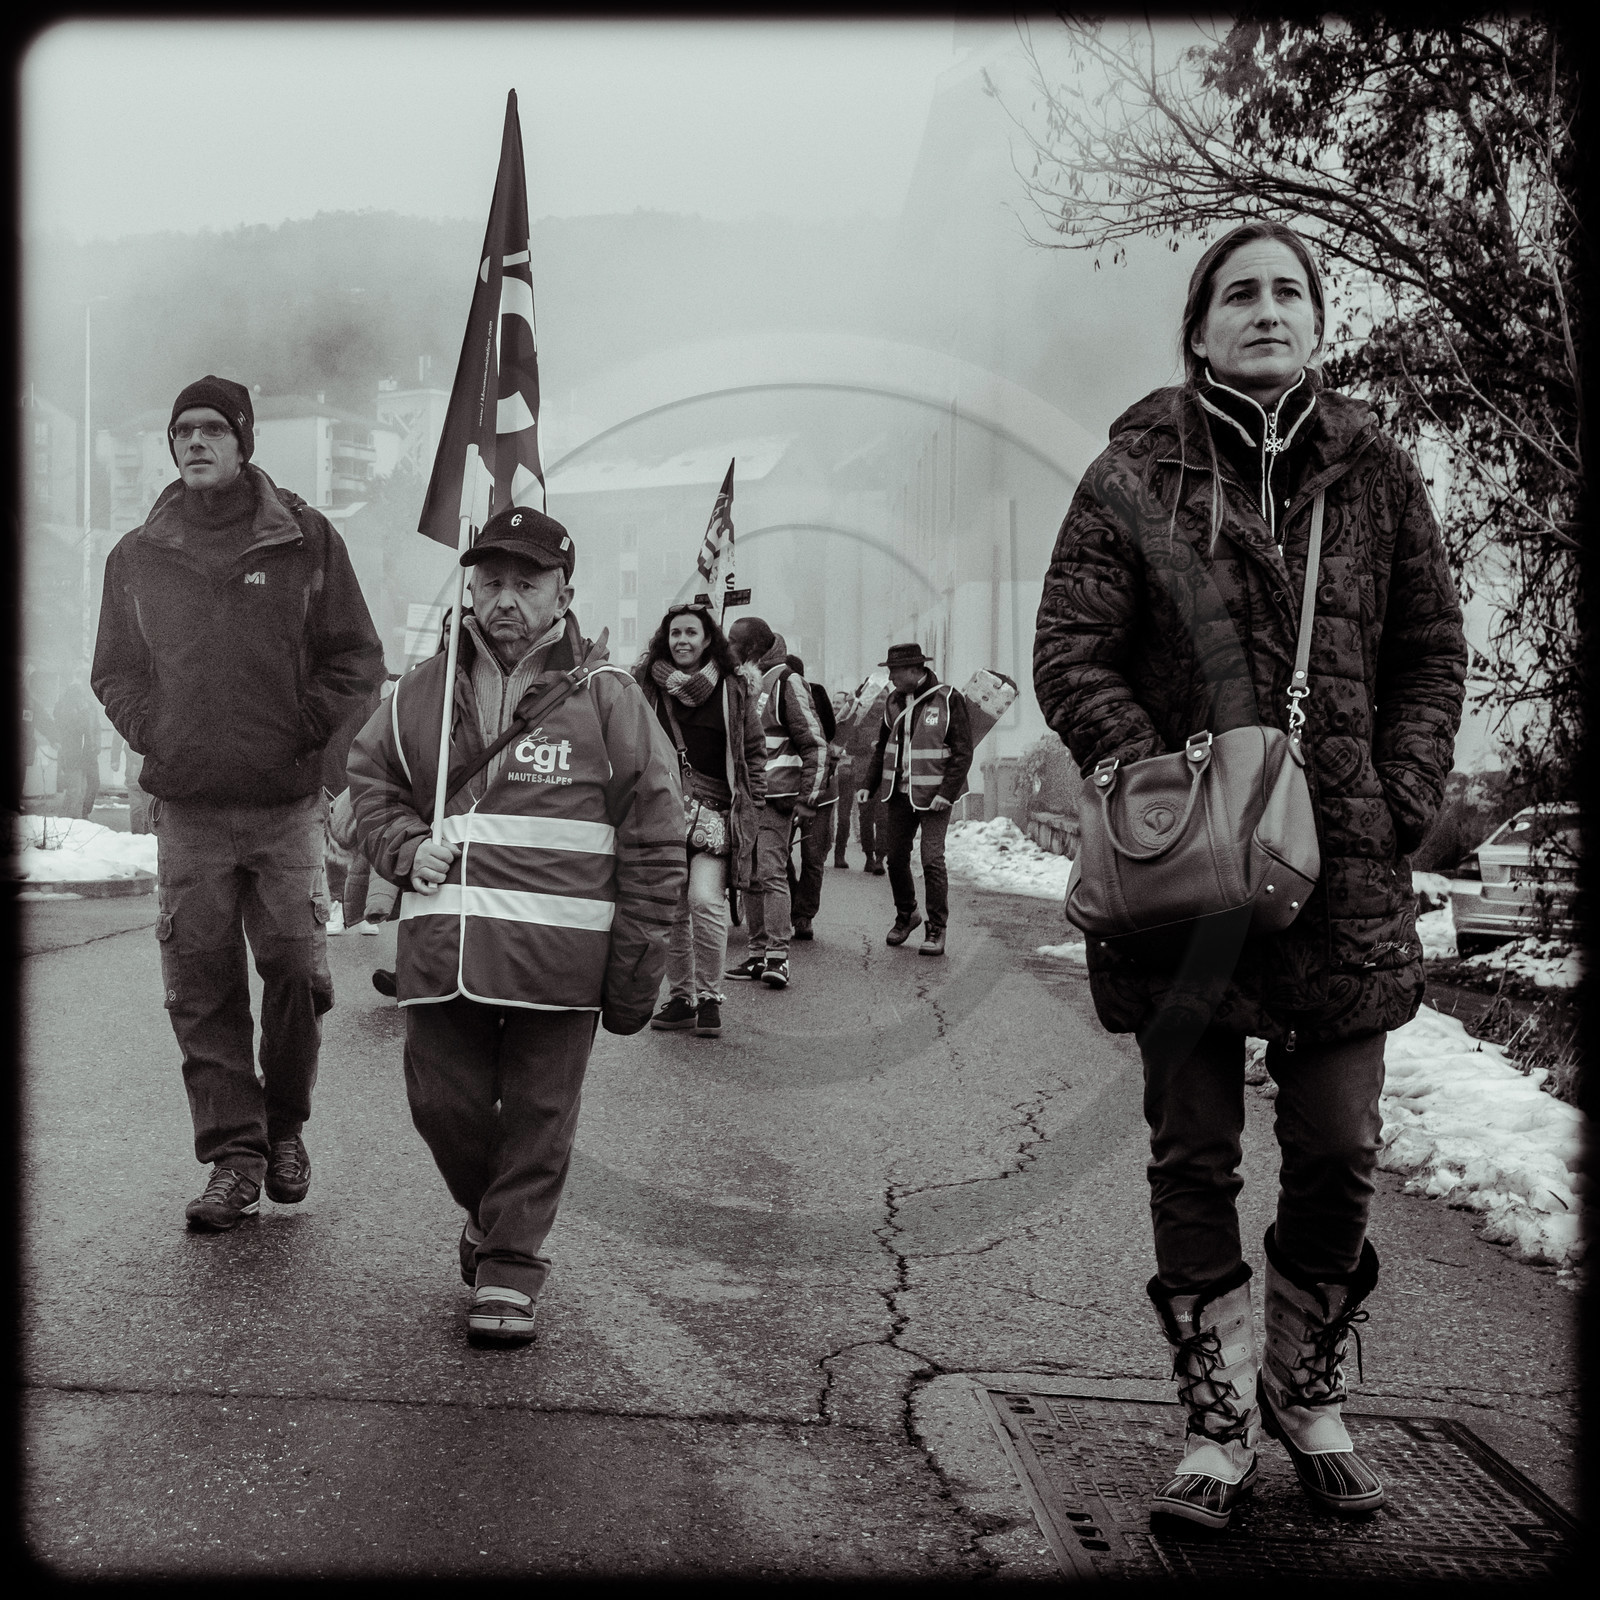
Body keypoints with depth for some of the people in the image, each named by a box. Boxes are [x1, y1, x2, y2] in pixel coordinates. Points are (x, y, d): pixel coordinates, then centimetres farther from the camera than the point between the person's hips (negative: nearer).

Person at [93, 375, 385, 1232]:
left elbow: (355, 660, 6)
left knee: (295, 971, -1)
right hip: (186, 808, 2)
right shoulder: (137, 556, 10)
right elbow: (115, 672, 18)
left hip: (288, 804, -1)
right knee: (201, 986, -1)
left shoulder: (307, 540, 4)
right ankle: (233, 1151, 8)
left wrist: (302, 736, -4)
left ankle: (284, 1127, 20)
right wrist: (156, 740, 3)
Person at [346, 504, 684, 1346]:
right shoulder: (422, 692, 9)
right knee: (443, 1104, 10)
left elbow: (653, 841, 1)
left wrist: (635, 963, -2)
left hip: (557, 953, -3)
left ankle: (510, 1268, 18)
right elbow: (369, 779, 23)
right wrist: (407, 848, 1)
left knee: (537, 1118, 4)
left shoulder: (606, 699, 0)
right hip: (441, 949, 3)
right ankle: (488, 1211, 38)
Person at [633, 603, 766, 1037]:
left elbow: (754, 749, 11)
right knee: (671, 908, 4)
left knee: (705, 900, -15)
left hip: (715, 810, -2)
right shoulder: (647, 686, 7)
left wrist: (751, 804, 4)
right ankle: (679, 997, 17)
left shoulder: (732, 688, 5)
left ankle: (710, 996, -2)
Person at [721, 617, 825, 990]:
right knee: (749, 876, 8)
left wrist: (807, 799, -11)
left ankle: (778, 956, -11)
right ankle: (756, 952, 13)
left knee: (771, 872, -12)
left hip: (775, 796, -7)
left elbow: (815, 745, -7)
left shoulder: (784, 682, -6)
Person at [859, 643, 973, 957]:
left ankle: (936, 929, -1)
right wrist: (869, 785, 8)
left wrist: (947, 792, -16)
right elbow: (882, 746, 18)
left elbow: (963, 752, -9)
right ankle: (906, 915, 30)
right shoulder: (894, 701, 8)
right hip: (898, 793, 6)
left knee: (932, 859, -10)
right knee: (896, 858, 8)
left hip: (933, 796, -6)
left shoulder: (948, 699, -9)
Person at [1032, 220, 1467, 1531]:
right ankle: (1219, 1419, 22)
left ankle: (1310, 1395, 30)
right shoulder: (1137, 476, 0)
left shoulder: (1374, 471, 7)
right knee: (1194, 1159, 6)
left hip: (1346, 876, 2)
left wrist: (1403, 807, -2)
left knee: (1339, 1156, 7)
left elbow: (1433, 651, 10)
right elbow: (1071, 653, -3)